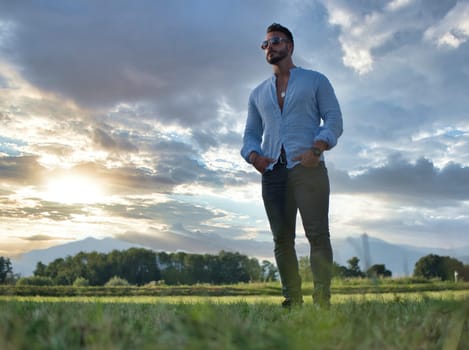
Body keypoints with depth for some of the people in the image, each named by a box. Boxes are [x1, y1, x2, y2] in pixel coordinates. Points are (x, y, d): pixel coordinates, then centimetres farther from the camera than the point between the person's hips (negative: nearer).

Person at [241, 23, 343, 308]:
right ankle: (292, 300, 3)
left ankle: (322, 300, -12)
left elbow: (334, 119, 4)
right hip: (272, 171, 4)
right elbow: (251, 134, 21)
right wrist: (253, 156, -3)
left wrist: (316, 149, -14)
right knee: (282, 239, 0)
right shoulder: (258, 93, 25)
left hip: (307, 167, -4)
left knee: (317, 234, -11)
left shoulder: (316, 81, 14)